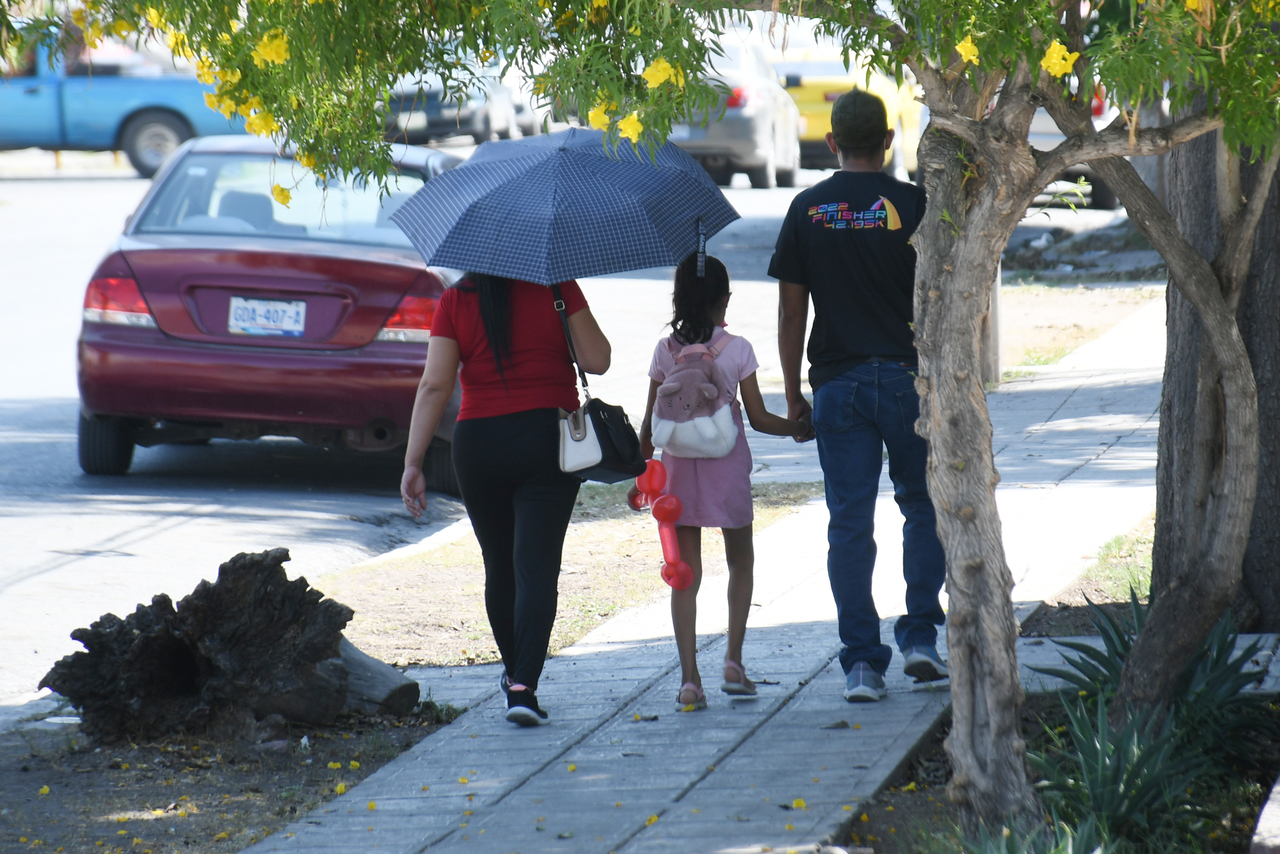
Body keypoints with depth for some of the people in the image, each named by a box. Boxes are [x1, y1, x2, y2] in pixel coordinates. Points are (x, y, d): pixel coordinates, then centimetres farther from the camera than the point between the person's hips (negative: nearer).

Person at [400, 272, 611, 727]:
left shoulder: (455, 301, 1)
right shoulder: (556, 286, -3)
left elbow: (434, 386, -5)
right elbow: (597, 361, -3)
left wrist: (413, 463, -4)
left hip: (478, 445, 2)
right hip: (548, 440, -2)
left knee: (499, 565, 17)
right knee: (536, 566, -5)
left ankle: (515, 671, 35)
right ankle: (523, 686, -18)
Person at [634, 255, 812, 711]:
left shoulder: (665, 351, 0)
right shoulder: (736, 349, -6)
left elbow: (650, 424, 3)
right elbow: (759, 418, -5)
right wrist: (799, 429, 11)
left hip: (679, 467, 1)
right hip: (727, 466, -1)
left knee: (686, 572, 3)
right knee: (741, 562, 18)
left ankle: (689, 678, -5)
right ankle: (733, 660, 6)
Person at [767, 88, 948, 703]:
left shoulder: (807, 210, 2)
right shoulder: (912, 204, -4)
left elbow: (790, 312, 3)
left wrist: (793, 393, 12)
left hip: (837, 385, 1)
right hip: (908, 375, -1)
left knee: (849, 523, 4)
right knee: (923, 507, 15)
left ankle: (861, 661, 1)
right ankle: (919, 636, 8)